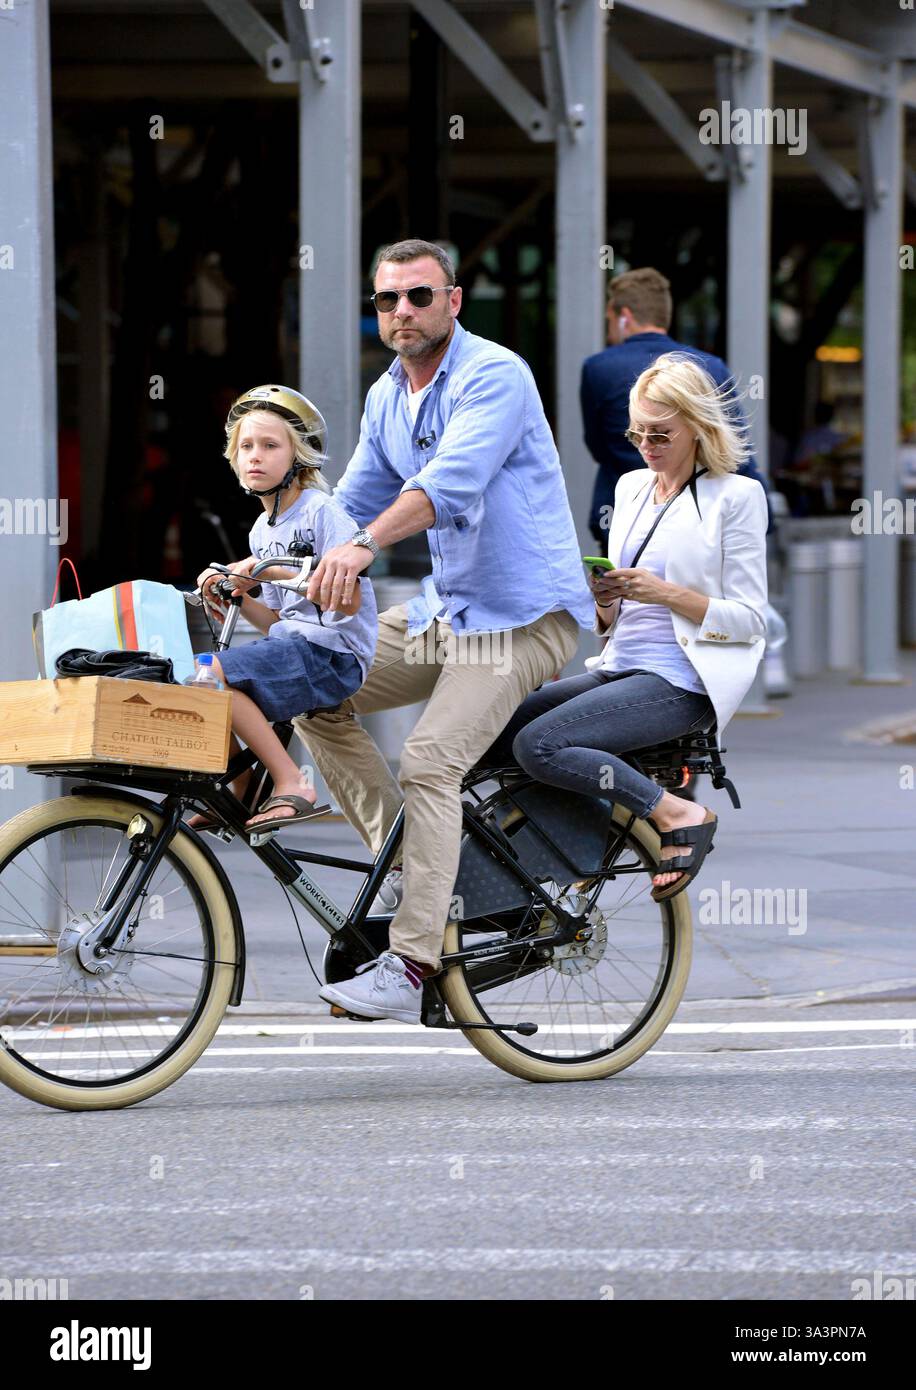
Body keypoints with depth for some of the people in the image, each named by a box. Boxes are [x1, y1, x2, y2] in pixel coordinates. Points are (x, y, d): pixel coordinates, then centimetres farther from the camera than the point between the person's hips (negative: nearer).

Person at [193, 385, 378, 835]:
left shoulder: (323, 512, -8)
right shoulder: (262, 531, 17)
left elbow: (349, 601, -19)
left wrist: (273, 571, -23)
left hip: (333, 657, -9)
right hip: (292, 650, 9)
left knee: (208, 675, -26)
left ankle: (291, 784, -21)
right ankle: (238, 793, 9)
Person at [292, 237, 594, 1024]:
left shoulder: (495, 377, -16)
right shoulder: (387, 398, 11)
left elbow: (452, 479, -32)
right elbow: (353, 503, 18)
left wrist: (364, 545, -46)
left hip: (521, 616, -9)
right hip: (441, 609, 9)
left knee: (429, 762, -23)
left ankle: (408, 969, -25)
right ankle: (408, 865, 5)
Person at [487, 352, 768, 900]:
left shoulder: (737, 496, -2)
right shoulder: (632, 487, 18)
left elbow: (750, 620, -7)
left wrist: (665, 592, -17)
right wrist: (599, 601, -3)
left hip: (681, 682, -8)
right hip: (618, 669, 8)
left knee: (539, 743, -26)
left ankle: (680, 816, -16)